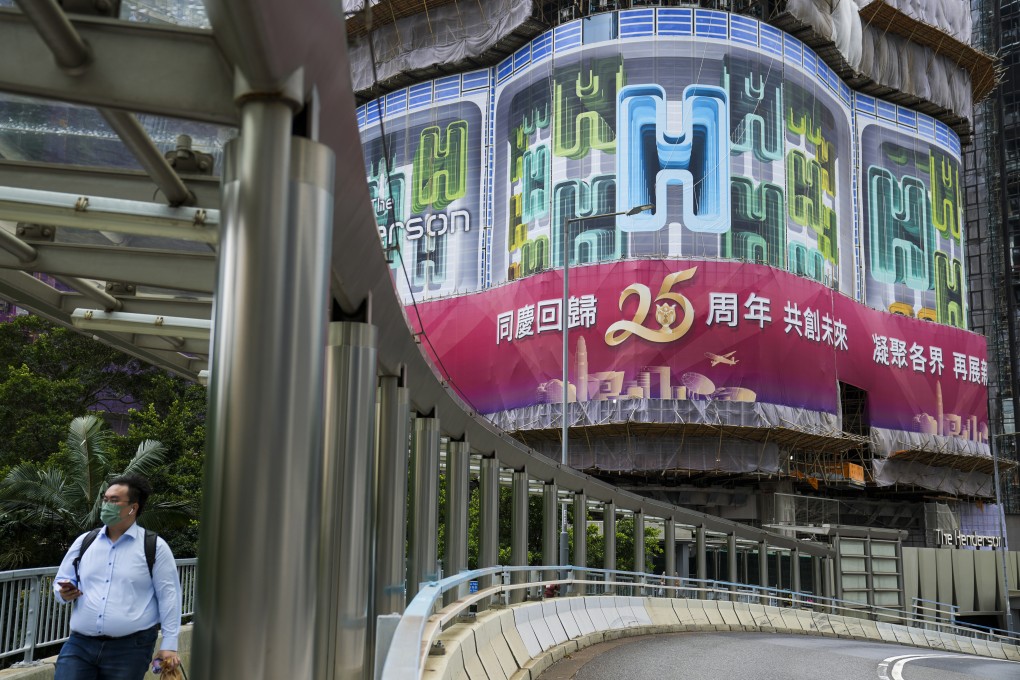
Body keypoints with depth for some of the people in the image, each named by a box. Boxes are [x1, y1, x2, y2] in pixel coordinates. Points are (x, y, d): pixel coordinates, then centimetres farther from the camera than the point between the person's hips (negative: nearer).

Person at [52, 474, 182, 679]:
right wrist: (64, 592, -4)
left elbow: (168, 596, -3)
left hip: (130, 649, -3)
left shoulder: (155, 546, -1)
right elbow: (61, 580, 21)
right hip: (79, 644, 4)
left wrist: (169, 645, -7)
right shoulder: (84, 542, 12)